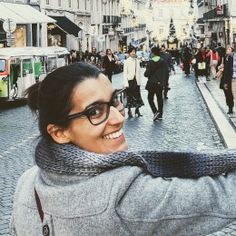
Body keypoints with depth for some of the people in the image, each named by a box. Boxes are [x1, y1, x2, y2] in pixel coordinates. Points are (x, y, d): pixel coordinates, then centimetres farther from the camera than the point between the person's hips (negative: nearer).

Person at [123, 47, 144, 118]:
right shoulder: (127, 61, -6)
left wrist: (139, 81, 5)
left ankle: (137, 111, 14)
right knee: (129, 96, 2)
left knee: (137, 96, 5)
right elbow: (125, 73, -7)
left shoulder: (137, 61, 6)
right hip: (130, 80, -4)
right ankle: (129, 111, 12)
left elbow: (138, 72, 9)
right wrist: (126, 83, -13)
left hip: (136, 80, 4)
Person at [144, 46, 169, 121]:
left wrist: (145, 74, 10)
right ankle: (160, 114, 16)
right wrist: (165, 83, 13)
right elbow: (166, 73, 5)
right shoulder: (163, 62, 1)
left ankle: (155, 112, -13)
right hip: (160, 83, 5)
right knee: (160, 98, 13)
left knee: (150, 98, 6)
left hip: (152, 84, -4)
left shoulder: (150, 62, -13)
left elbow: (147, 73, -14)